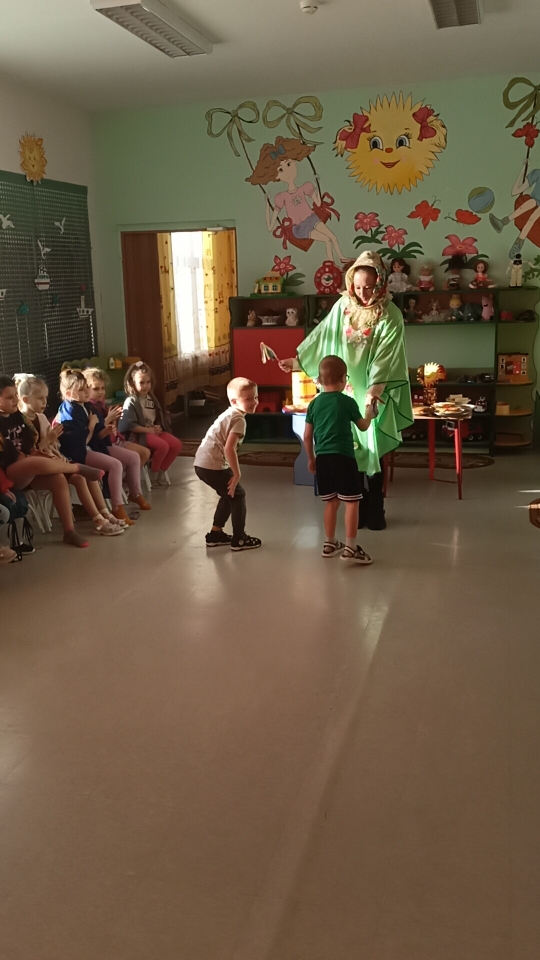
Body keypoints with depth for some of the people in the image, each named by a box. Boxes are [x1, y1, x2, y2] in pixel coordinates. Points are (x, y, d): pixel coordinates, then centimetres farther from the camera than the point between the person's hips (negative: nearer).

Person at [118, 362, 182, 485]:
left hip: (153, 430, 8)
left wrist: (157, 428, -3)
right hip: (138, 434, -8)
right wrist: (149, 430, -18)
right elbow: (129, 425, -21)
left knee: (177, 444, -9)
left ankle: (161, 470, 6)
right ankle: (153, 473, -7)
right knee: (163, 446, -30)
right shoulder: (131, 402, -12)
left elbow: (158, 418, 21)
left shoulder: (151, 398, 12)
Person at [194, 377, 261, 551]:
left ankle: (215, 534, 29)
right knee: (237, 495, 5)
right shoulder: (239, 419, -14)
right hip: (213, 466, -9)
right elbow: (229, 449, -23)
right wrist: (237, 473, -15)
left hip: (202, 463, 10)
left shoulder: (229, 414, 17)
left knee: (229, 495, 24)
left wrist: (232, 471, 20)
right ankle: (239, 539, 13)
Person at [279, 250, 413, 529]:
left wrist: (373, 391, -31)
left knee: (372, 453, 2)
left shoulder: (390, 316, -12)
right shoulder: (343, 306, -1)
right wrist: (297, 359, 10)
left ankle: (375, 512, 15)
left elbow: (385, 360, -19)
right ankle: (359, 509, 17)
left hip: (374, 395, -3)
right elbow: (322, 335, 10)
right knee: (352, 453, 6)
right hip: (346, 392, 3)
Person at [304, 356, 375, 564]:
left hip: (322, 457, 5)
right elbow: (363, 426, 11)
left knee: (331, 501, 16)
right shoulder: (348, 402, -4)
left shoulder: (314, 404, 7)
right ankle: (350, 548, -3)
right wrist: (370, 412, 31)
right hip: (343, 456, -5)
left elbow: (307, 436, 10)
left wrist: (311, 458, 24)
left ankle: (330, 543, 24)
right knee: (351, 501, 0)